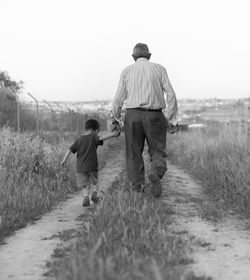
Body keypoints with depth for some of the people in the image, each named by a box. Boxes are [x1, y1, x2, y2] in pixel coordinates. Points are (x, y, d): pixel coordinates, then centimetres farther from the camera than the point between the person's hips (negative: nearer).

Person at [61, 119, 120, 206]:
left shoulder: (79, 140, 9)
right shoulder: (93, 138, -3)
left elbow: (70, 149, 4)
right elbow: (101, 138, -23)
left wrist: (64, 160, 4)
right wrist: (112, 134, -28)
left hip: (80, 167, 3)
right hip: (92, 166, -3)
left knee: (85, 185, 9)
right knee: (94, 182, 15)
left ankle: (86, 197, -10)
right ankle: (94, 193, -8)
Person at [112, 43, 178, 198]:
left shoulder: (127, 71, 7)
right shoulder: (159, 69, 5)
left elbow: (119, 98, 5)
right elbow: (171, 94, -2)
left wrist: (116, 118, 20)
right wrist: (173, 119, 2)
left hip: (133, 115, 1)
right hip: (155, 115, -1)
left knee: (134, 153, 12)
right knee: (157, 151, 8)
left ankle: (137, 187, 8)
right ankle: (156, 174, -21)